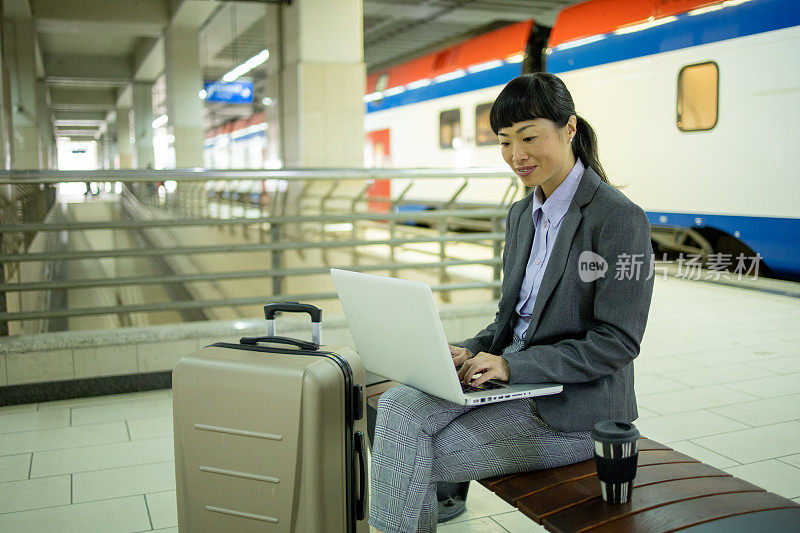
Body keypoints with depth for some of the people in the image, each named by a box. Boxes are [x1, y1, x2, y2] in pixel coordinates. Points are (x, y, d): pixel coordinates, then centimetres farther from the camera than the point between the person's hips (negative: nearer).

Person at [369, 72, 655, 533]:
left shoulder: (621, 218, -14)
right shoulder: (522, 214, 11)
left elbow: (618, 342, -16)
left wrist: (514, 365, -20)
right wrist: (472, 352, -3)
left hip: (574, 408, -7)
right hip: (515, 380, 7)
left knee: (422, 459, -17)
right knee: (398, 406, -17)